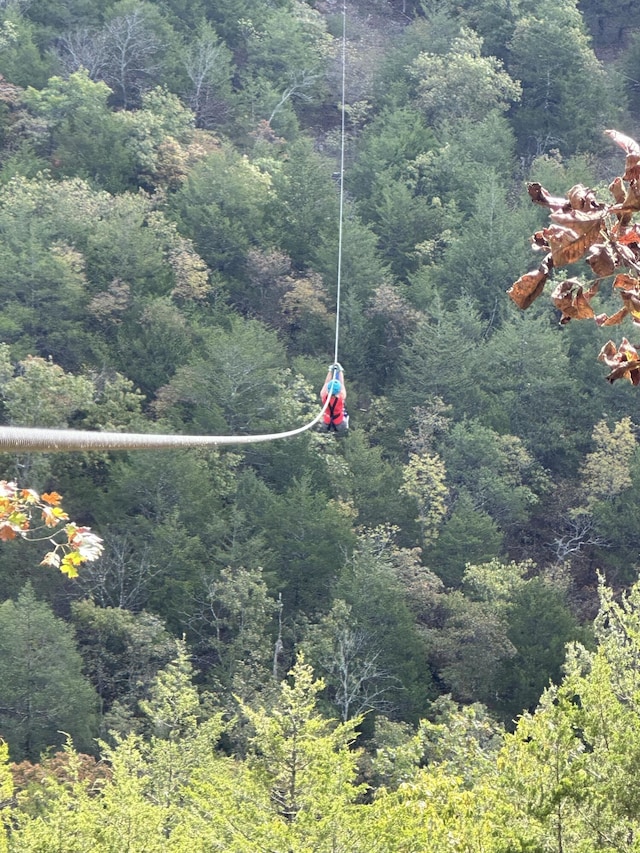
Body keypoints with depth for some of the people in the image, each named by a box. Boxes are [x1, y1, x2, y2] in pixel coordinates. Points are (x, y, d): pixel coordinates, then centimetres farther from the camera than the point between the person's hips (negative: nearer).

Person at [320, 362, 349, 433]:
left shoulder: (324, 397, -23)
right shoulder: (341, 398, -26)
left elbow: (326, 383, -5)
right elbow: (342, 384, -9)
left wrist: (330, 371, 5)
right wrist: (340, 371, 3)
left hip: (327, 427, 1)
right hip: (340, 427, -1)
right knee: (346, 413, 28)